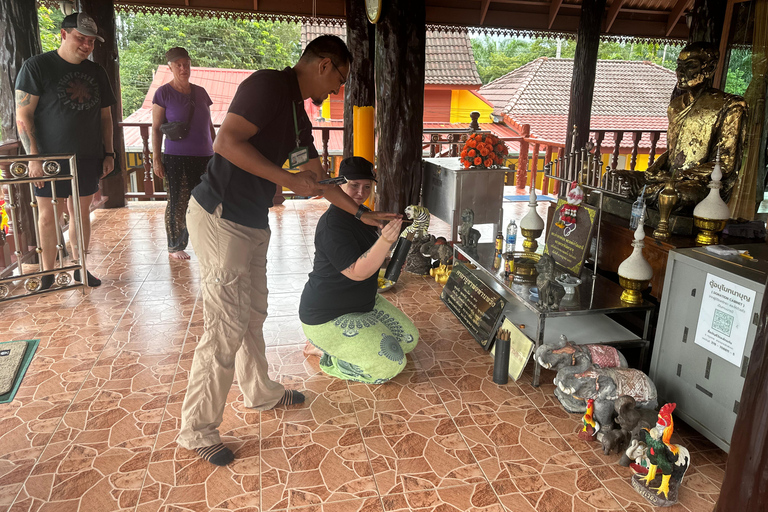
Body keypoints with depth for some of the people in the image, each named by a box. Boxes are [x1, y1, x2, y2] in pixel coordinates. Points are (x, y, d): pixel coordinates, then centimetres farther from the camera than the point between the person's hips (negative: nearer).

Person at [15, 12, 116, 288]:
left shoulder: (96, 72, 11)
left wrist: (108, 153, 9)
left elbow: (105, 116, 16)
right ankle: (47, 276, 13)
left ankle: (80, 268, 21)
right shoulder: (37, 66, -3)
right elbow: (23, 115, -7)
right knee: (47, 217, 1)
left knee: (81, 214, 9)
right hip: (50, 159, -4)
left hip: (88, 159, 4)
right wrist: (34, 157, -14)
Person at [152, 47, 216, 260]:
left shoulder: (200, 92, 13)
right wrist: (156, 158, -5)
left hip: (204, 157, 4)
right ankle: (174, 247, 12)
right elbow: (156, 128, 0)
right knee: (177, 203, -1)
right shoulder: (163, 93, 0)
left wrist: (217, 153, 16)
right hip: (176, 158, -4)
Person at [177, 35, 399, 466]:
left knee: (253, 315, 20)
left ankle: (261, 392, 39)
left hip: (253, 224, 10)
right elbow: (228, 142, -25)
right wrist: (288, 180, -23)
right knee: (227, 327, -4)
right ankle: (197, 429, 11)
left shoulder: (298, 114, 16)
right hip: (220, 219, -9)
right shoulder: (269, 86, -13)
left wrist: (363, 213, 22)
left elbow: (317, 179, 21)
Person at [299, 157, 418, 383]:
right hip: (328, 317, -10)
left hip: (363, 302, 10)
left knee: (409, 338, 13)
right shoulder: (332, 223, -26)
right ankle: (325, 352, 1)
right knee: (391, 363, -16)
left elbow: (371, 257, 20)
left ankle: (335, 345, 15)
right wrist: (385, 241, -46)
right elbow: (357, 272, -33)